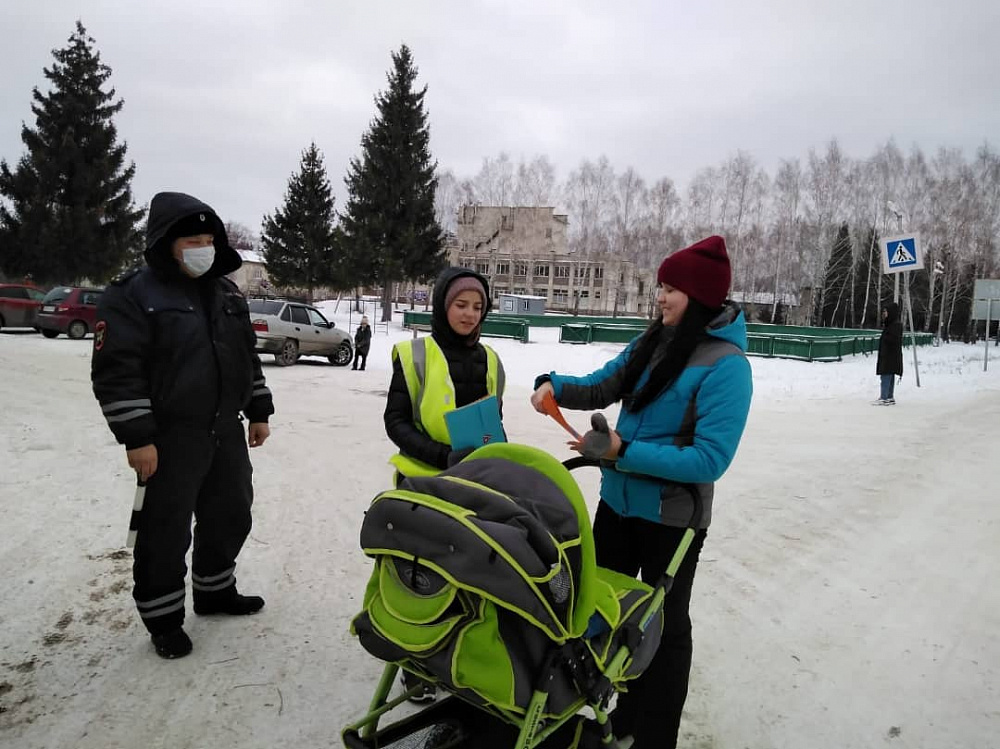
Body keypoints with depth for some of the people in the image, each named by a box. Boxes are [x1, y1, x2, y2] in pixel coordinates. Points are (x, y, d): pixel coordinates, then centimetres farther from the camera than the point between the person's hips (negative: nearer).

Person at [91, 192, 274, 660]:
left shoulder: (228, 293, 11)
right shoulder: (132, 296, -10)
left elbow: (248, 356, 18)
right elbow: (116, 372, -14)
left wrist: (259, 411, 14)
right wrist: (136, 437, -18)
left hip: (226, 431, 7)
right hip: (170, 439, -6)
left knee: (231, 516, 16)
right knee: (166, 531, 2)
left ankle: (215, 591, 37)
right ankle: (163, 618, 21)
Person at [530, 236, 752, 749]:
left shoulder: (726, 365, -21)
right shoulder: (653, 342, 1)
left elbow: (710, 459, -26)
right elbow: (602, 388, 9)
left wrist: (624, 452, -29)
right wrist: (555, 385, -10)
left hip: (670, 517, -8)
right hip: (618, 500, 8)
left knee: (663, 623, 12)